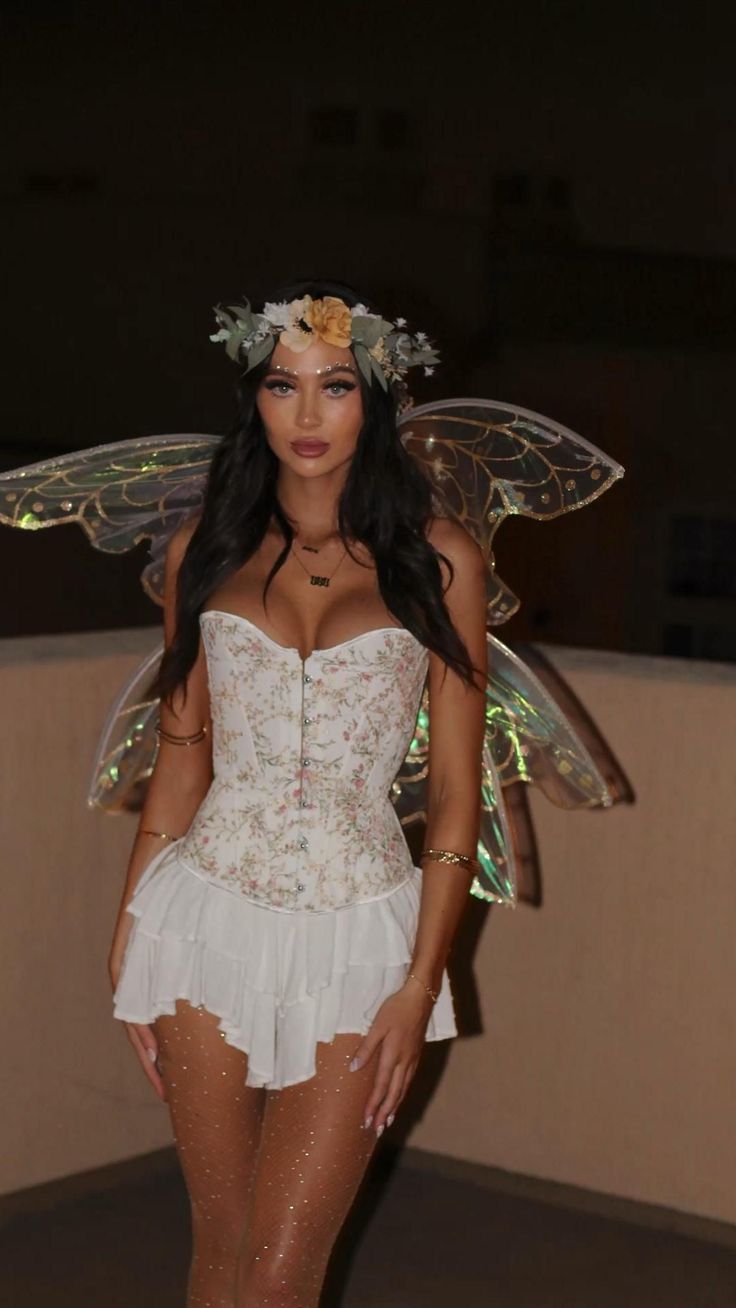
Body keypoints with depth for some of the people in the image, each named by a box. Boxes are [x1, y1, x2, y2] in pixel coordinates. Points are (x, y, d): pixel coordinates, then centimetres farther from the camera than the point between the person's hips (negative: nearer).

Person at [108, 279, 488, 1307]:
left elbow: (456, 788, -1)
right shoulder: (205, 550, 6)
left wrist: (421, 984, -6)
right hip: (212, 908, 2)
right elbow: (181, 757, 10)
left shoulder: (439, 561, -1)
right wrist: (130, 942, 6)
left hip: (357, 926, -2)